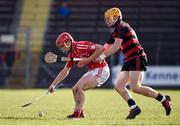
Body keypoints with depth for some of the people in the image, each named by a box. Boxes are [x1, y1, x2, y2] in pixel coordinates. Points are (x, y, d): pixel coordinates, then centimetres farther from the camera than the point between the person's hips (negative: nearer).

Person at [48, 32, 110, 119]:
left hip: (100, 70, -10)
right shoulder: (72, 54, 9)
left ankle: (77, 114, -12)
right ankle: (81, 113, 19)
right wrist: (53, 85, 12)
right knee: (75, 89, 12)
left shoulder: (80, 46, -20)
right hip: (93, 71, 10)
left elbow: (101, 48, -25)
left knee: (79, 88, -18)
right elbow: (65, 71, 17)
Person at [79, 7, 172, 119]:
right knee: (119, 86, 0)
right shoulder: (115, 33, 23)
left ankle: (164, 99, -8)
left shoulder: (121, 26, -6)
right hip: (129, 60, 10)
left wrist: (103, 56, -12)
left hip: (137, 57, -10)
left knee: (136, 88, -18)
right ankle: (134, 108, -5)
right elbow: (104, 48, 24)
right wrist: (88, 59, 21)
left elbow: (117, 46, -15)